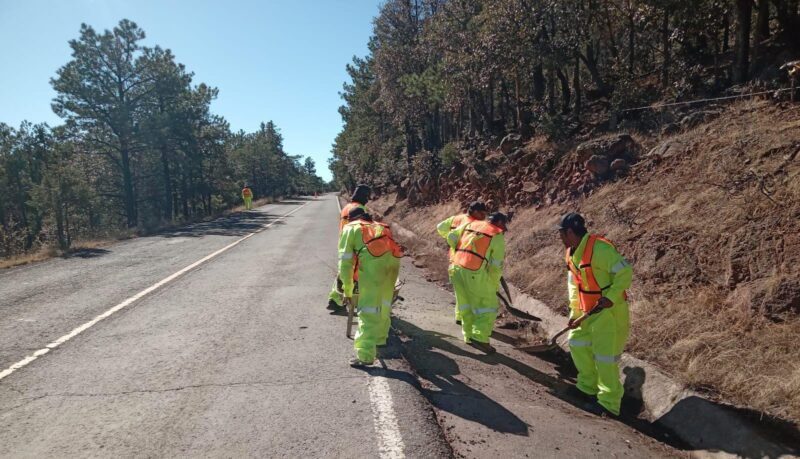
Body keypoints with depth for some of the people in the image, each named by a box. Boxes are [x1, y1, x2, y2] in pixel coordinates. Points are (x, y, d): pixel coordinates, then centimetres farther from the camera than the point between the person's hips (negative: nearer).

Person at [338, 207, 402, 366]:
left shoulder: (350, 228, 23)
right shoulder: (380, 226, 37)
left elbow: (345, 262, 15)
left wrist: (347, 290, 21)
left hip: (373, 260, -5)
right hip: (393, 259, 5)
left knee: (368, 309, -5)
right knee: (384, 303, 24)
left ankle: (365, 355, -10)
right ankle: (380, 338, 42)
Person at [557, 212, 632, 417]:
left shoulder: (600, 248, -24)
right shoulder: (572, 252, 6)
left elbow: (625, 272, -25)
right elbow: (573, 283, 11)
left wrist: (611, 297, -32)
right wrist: (574, 311, 6)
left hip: (610, 310, -9)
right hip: (589, 311, 9)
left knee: (605, 355, -7)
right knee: (577, 342, 15)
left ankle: (609, 402, 4)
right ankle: (588, 386, 31)